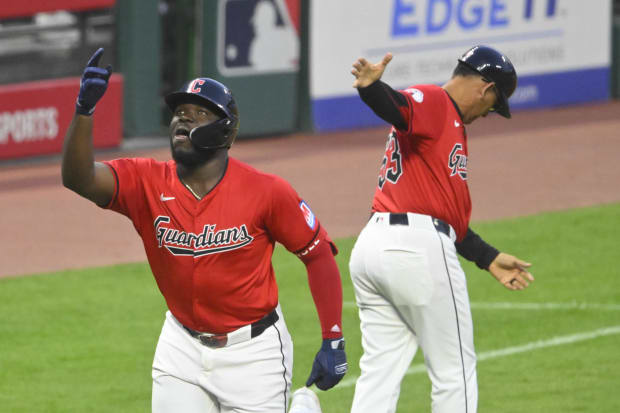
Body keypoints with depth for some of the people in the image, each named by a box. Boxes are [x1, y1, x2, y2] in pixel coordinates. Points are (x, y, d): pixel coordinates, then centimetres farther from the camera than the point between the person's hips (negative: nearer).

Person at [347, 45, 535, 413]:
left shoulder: (450, 123, 26)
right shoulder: (433, 102, -4)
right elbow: (396, 107, -28)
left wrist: (489, 258, 34)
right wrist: (371, 87, -50)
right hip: (418, 250, -10)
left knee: (380, 373, 8)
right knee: (456, 371, 4)